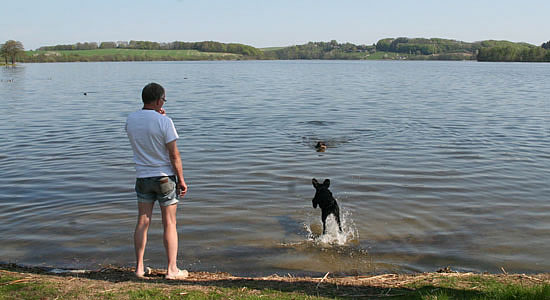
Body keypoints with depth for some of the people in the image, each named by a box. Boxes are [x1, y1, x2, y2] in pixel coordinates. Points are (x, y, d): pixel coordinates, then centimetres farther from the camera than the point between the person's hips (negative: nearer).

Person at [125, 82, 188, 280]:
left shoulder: (130, 119, 2)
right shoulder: (164, 121, -15)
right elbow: (174, 155, -13)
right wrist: (181, 180, -4)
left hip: (142, 176, 5)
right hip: (164, 176, -5)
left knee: (142, 222, 12)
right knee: (169, 223, 3)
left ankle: (139, 267, 18)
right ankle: (172, 270, 7)